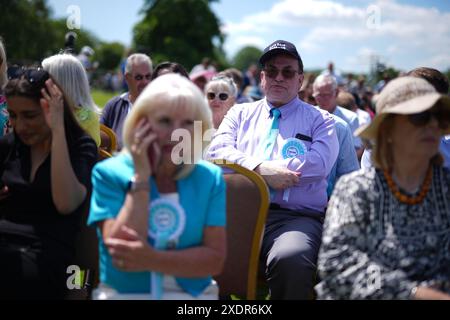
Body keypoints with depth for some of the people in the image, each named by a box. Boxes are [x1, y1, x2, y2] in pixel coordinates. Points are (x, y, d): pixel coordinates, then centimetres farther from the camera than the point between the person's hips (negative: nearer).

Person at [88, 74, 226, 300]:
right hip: (123, 293, -1)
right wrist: (141, 176, -12)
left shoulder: (209, 177, 4)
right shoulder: (109, 173, -1)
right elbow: (122, 253, -12)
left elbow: (215, 259, -3)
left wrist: (151, 260, -16)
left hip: (193, 294, 1)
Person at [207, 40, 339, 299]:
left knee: (290, 258, -37)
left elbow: (319, 164, -5)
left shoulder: (320, 120, 16)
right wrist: (260, 168, -12)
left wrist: (247, 166, -4)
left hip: (296, 216, -1)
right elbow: (217, 151, 6)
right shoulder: (241, 113, 23)